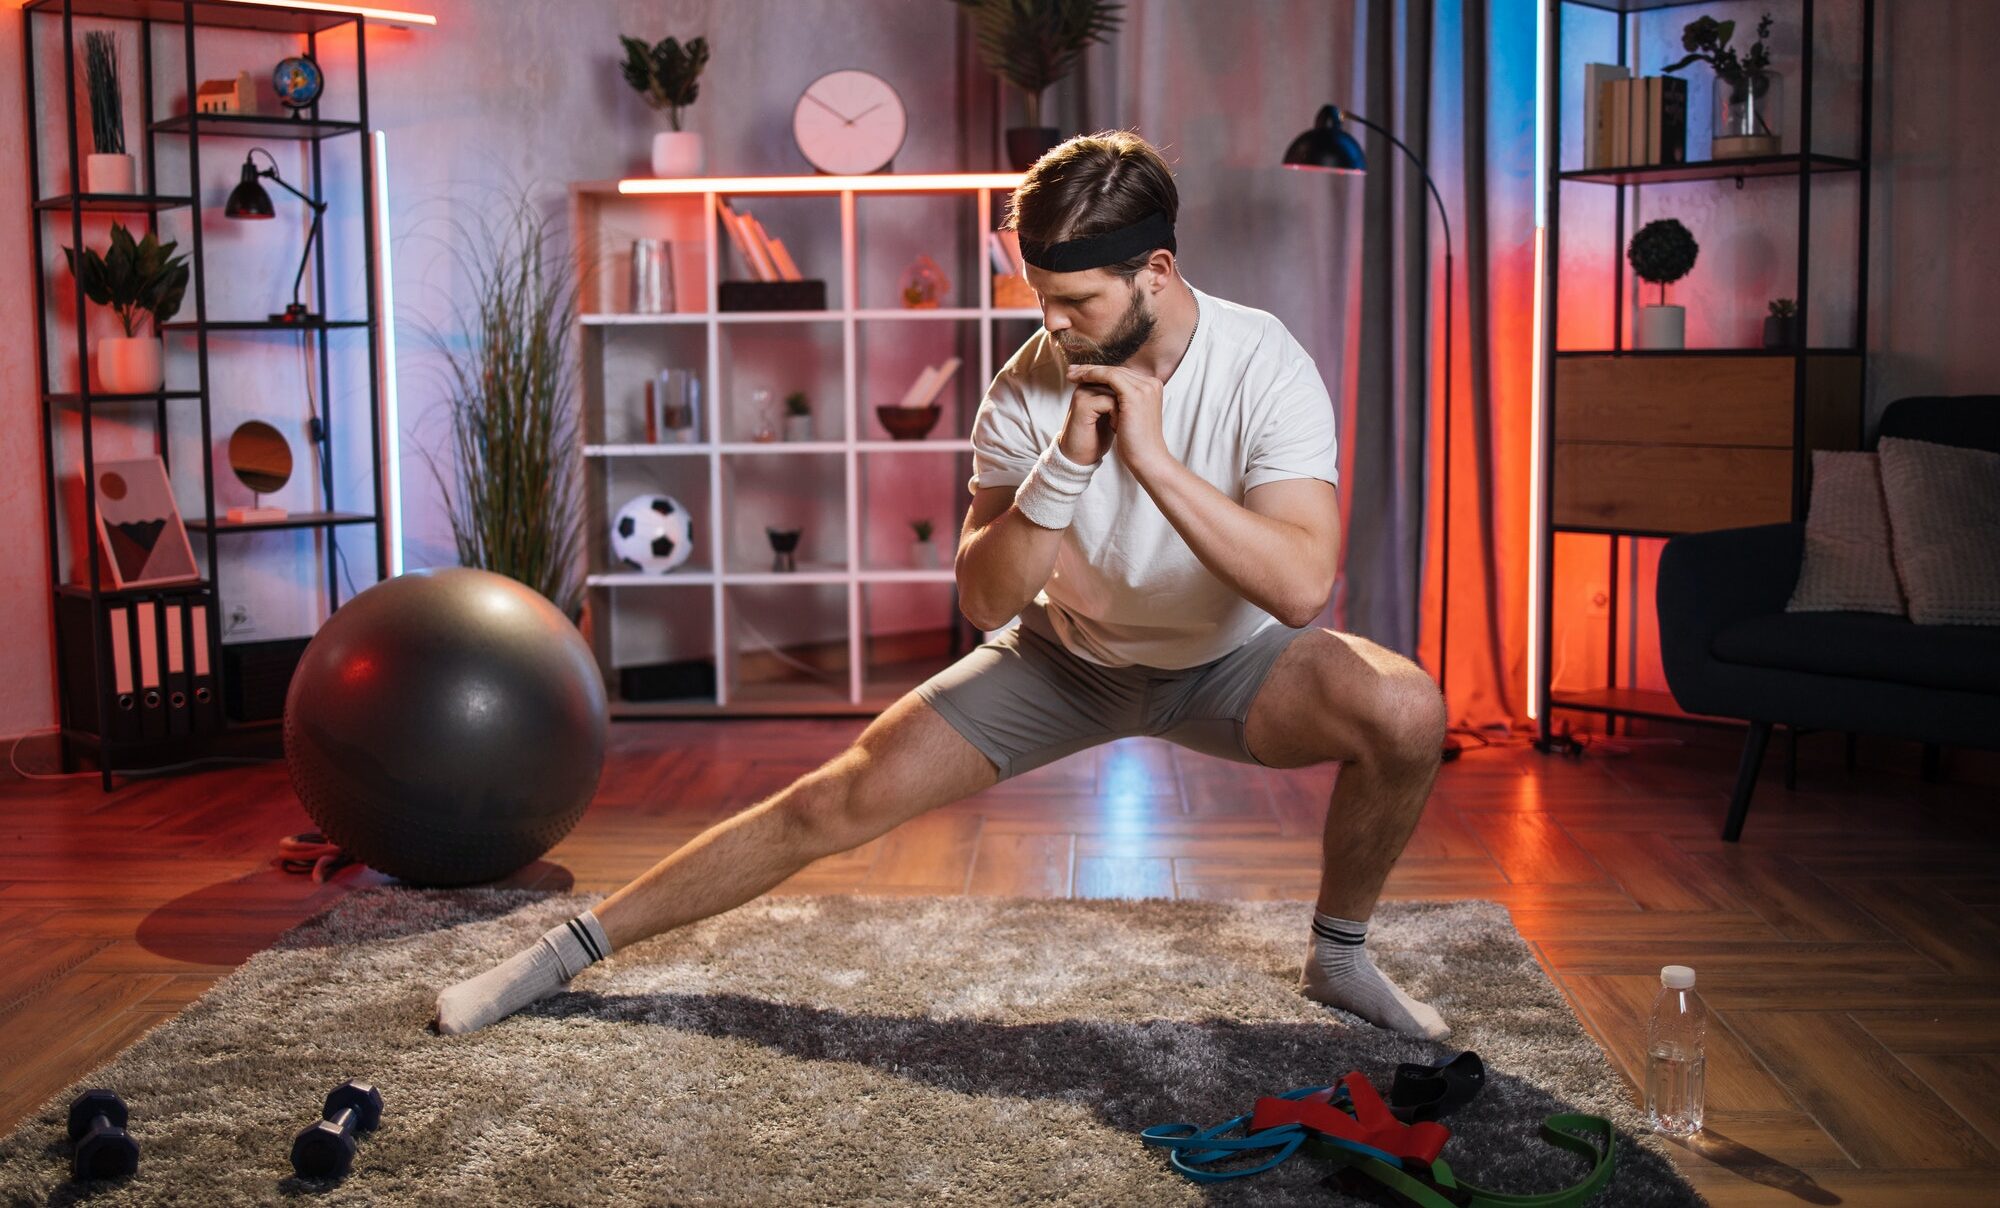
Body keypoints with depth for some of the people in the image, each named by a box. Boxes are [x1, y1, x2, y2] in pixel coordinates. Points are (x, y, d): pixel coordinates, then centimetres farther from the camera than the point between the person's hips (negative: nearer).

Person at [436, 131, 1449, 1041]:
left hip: (1229, 662, -1)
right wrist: (1068, 463, -36)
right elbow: (983, 601, -21)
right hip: (1069, 660, 1)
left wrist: (1152, 457, -42)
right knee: (840, 800, -8)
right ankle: (574, 946, 7)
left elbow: (1302, 587, -36)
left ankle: (1339, 956, -1)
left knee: (1407, 712, -29)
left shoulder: (1263, 365, -26)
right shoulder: (1028, 389, -19)